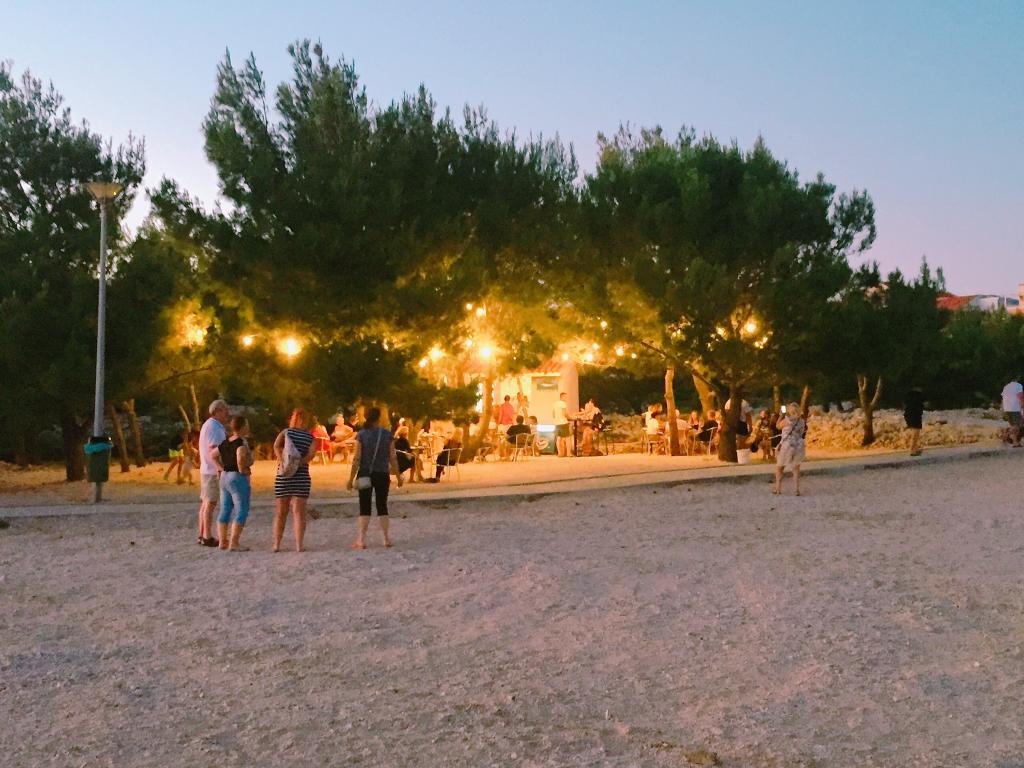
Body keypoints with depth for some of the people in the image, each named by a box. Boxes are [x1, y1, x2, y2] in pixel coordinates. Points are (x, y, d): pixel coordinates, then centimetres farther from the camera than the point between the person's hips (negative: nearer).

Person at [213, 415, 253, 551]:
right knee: (241, 512, -5)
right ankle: (234, 543, -9)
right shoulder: (242, 442, -15)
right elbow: (241, 455, -34)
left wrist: (222, 469, 13)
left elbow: (213, 455, 19)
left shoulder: (225, 443, 9)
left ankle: (222, 541, 14)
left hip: (225, 478, 8)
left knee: (225, 511, 11)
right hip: (239, 479, -8)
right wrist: (242, 469, -20)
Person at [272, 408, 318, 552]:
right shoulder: (310, 436, 6)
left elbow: (276, 446, -13)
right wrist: (299, 463, -11)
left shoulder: (285, 432, 6)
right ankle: (299, 545, -7)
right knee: (298, 512, 0)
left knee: (280, 513, 10)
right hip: (302, 477, -1)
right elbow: (312, 452, -12)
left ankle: (276, 544, 11)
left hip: (283, 476, 1)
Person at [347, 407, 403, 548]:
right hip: (382, 475, 1)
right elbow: (393, 457, -2)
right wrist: (398, 476, 8)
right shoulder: (387, 434, -3)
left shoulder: (361, 435, -6)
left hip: (365, 474, -1)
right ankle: (385, 538, 12)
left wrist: (351, 478, -3)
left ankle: (361, 540, -3)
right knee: (382, 507, 12)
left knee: (364, 508, 4)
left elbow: (357, 459, -9)